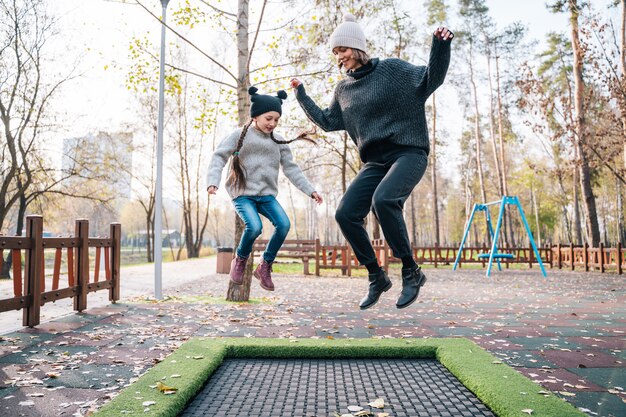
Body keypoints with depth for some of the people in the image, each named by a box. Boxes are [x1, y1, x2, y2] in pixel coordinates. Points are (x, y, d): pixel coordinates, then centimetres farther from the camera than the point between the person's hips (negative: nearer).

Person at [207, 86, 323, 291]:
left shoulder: (279, 142, 10)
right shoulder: (240, 135, -1)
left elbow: (291, 169, 11)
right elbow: (219, 156, -5)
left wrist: (310, 190, 3)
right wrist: (213, 181, -21)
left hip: (267, 194, 4)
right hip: (243, 194, -4)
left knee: (284, 224, -20)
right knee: (254, 227, -28)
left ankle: (265, 266, 0)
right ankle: (240, 260, 4)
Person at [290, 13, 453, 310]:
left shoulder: (392, 69, 1)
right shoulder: (343, 89, 15)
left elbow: (429, 81, -6)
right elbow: (327, 122, 26)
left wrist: (439, 48, -21)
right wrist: (302, 96, 23)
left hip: (409, 154, -6)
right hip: (375, 163, 6)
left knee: (383, 200, -33)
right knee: (346, 214, -11)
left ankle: (411, 272, -16)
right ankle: (377, 278, 4)